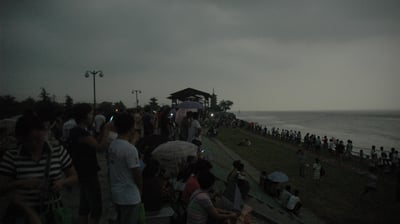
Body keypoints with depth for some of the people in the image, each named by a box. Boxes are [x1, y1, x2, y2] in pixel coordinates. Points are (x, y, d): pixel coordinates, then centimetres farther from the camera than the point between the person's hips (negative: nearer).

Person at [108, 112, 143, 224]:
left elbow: (111, 169, 7)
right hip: (129, 196, -8)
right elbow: (136, 173, -18)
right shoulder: (130, 149, -23)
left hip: (116, 193, 8)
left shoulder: (112, 145, 0)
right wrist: (141, 189, 0)